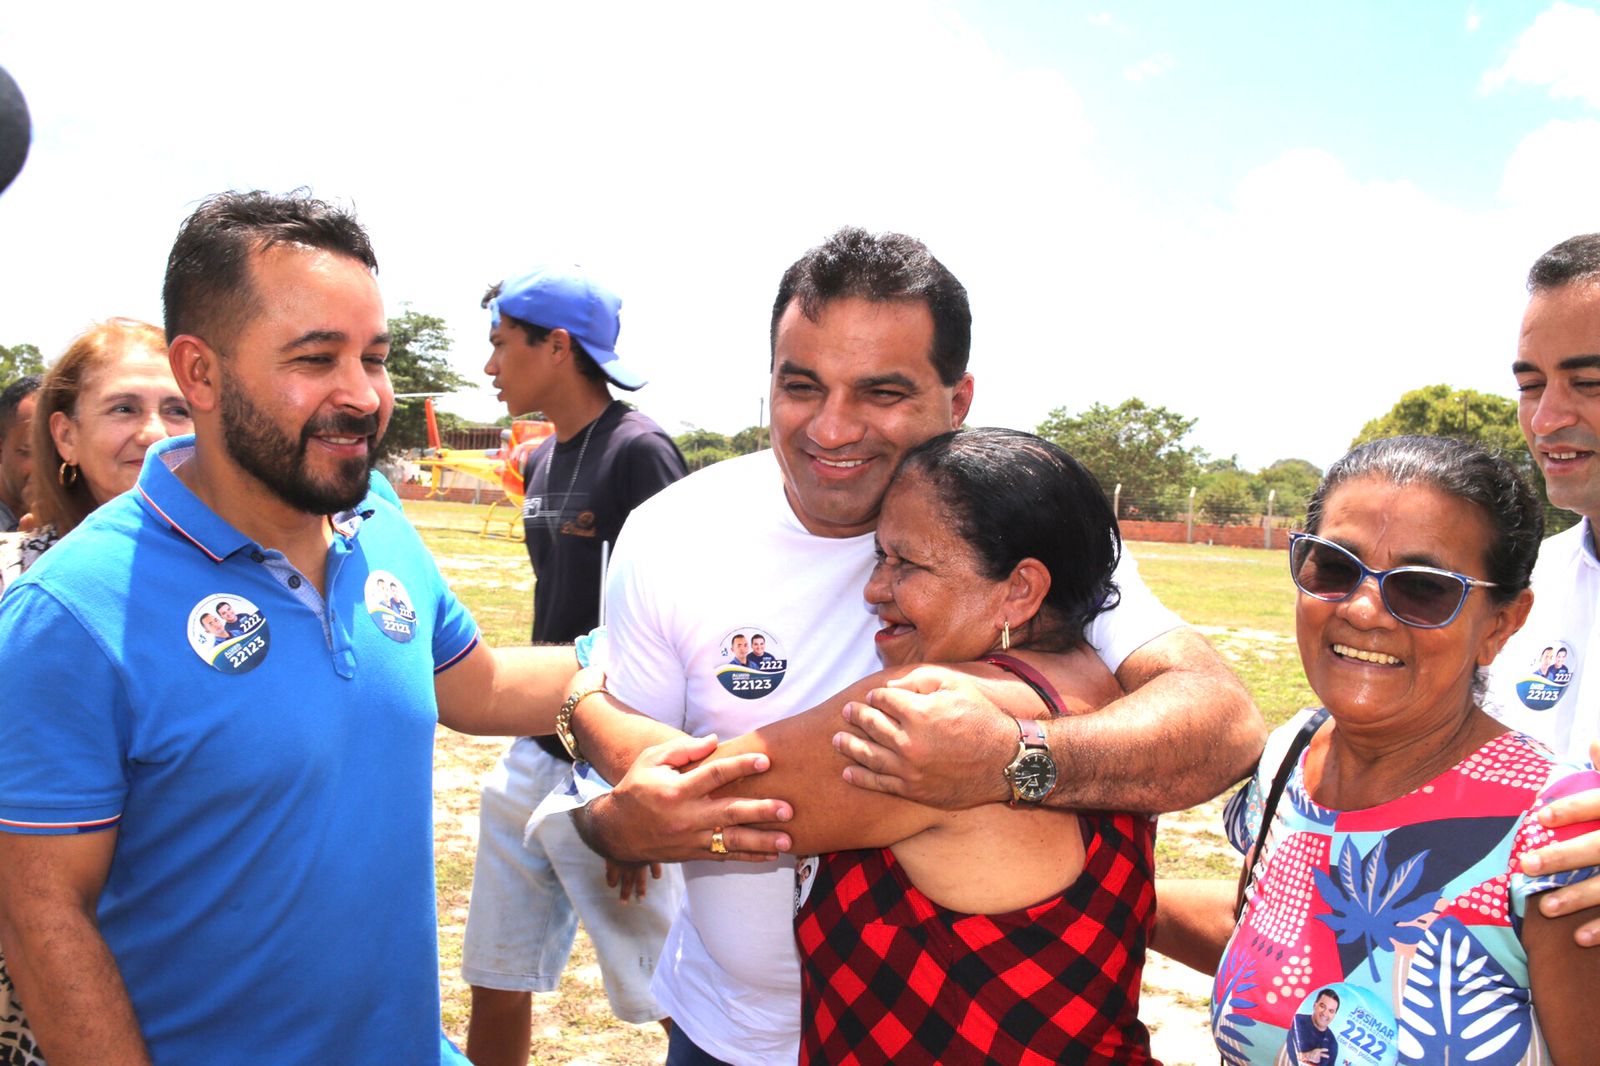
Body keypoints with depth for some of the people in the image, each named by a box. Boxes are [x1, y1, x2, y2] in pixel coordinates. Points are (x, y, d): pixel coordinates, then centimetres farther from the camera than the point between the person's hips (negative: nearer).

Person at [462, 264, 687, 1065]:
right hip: (534, 757, 8)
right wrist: (529, 733, 17)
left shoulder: (639, 453, -15)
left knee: (669, 1000, 4)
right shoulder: (540, 463, 11)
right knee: (496, 989, 16)